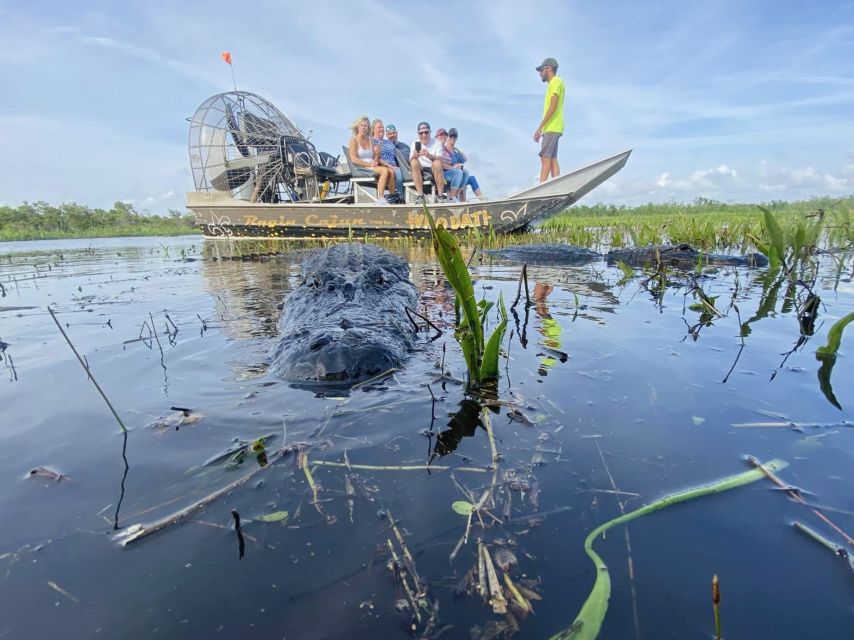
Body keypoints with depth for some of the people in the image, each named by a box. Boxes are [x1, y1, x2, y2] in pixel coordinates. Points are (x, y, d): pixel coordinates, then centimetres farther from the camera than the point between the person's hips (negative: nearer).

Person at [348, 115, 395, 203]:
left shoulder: (370, 140, 21)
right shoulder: (354, 140, 4)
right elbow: (353, 159, -9)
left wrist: (377, 155, -5)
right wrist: (369, 164, -15)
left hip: (372, 166, 6)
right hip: (361, 169, -6)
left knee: (391, 172, -24)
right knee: (385, 170, -31)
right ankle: (380, 198, -38)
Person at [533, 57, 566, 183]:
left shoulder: (556, 81, -4)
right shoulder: (554, 83, 24)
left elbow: (553, 106, -15)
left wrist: (540, 127, -19)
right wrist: (543, 129, 19)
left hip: (552, 127, -9)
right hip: (553, 128, 9)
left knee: (545, 157, -15)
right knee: (552, 159, 4)